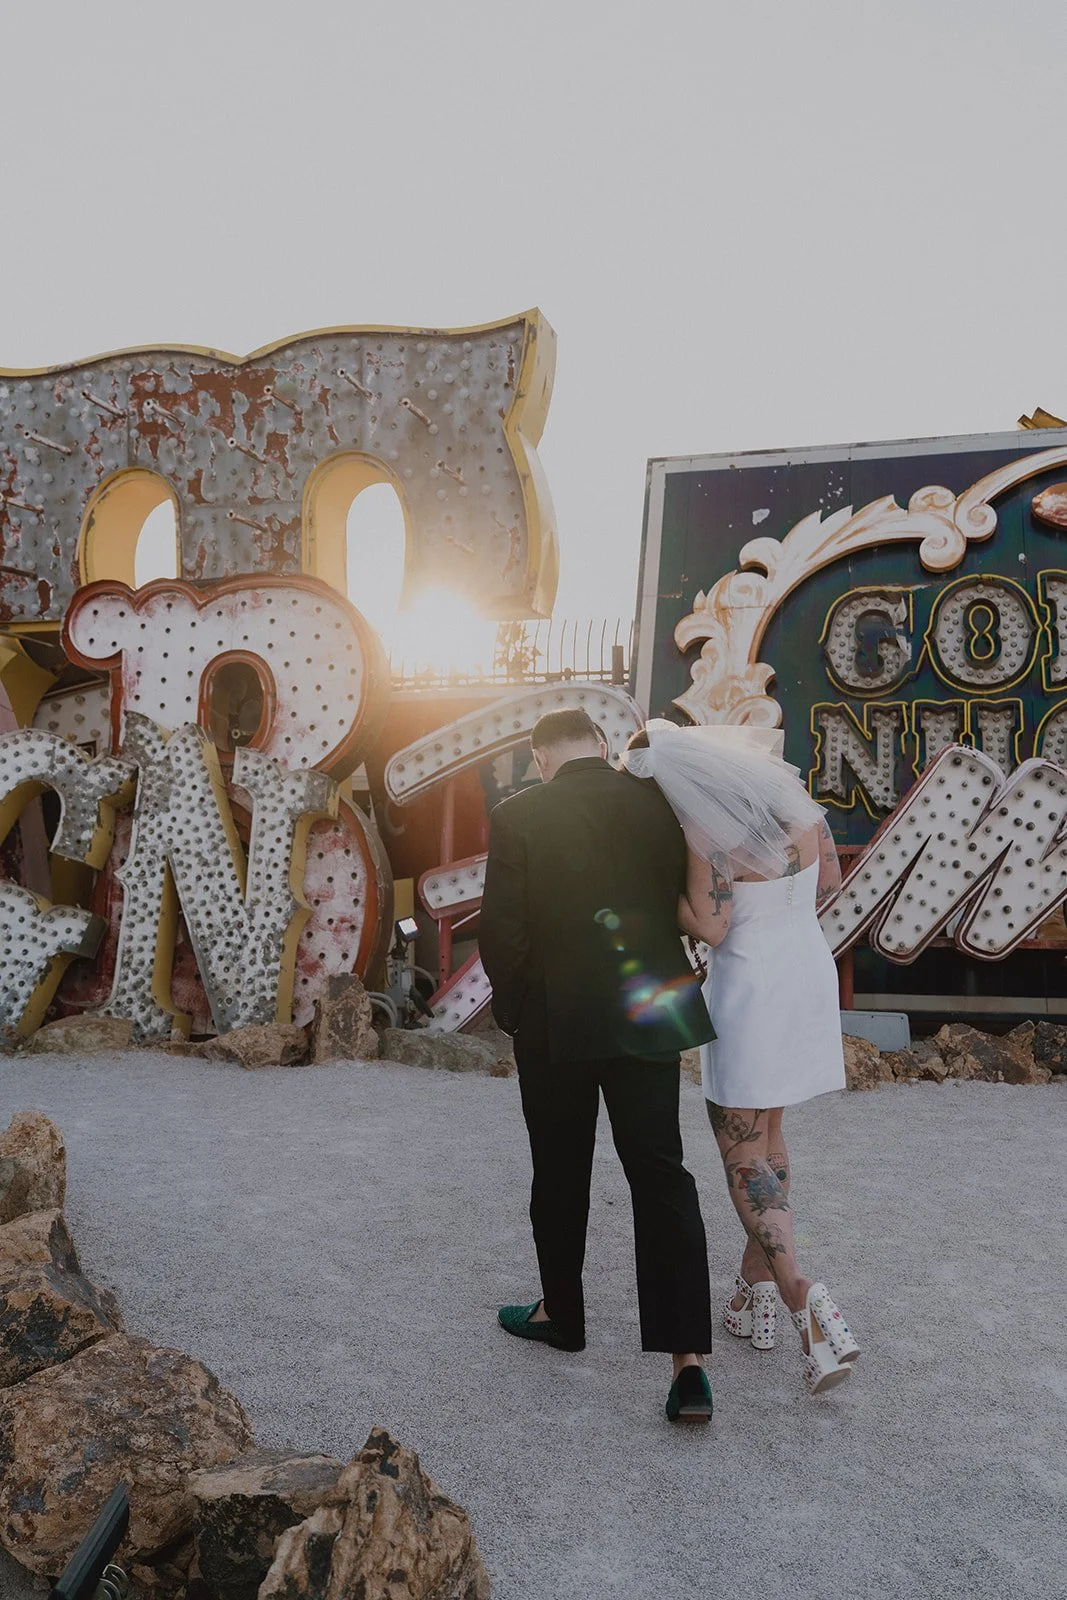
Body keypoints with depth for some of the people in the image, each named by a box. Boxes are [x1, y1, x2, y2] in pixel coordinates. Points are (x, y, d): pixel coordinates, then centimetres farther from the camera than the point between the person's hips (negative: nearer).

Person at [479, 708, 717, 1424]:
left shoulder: (518, 817, -12)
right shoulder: (661, 805, -4)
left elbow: (501, 934, -12)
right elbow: (690, 911, 2)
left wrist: (515, 1009, 4)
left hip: (555, 1026, -2)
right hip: (646, 1021, 2)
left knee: (561, 1177, 16)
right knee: (662, 1177, 6)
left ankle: (561, 1315, 35)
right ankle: (688, 1357, 2)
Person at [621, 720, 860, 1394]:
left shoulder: (706, 828, -20)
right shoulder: (791, 789, 0)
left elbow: (711, 929, -17)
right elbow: (830, 879, 9)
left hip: (750, 986, -7)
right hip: (811, 968, 7)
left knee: (743, 1156, 4)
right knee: (767, 1133, 20)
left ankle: (808, 1305, -8)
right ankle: (756, 1292, 29)